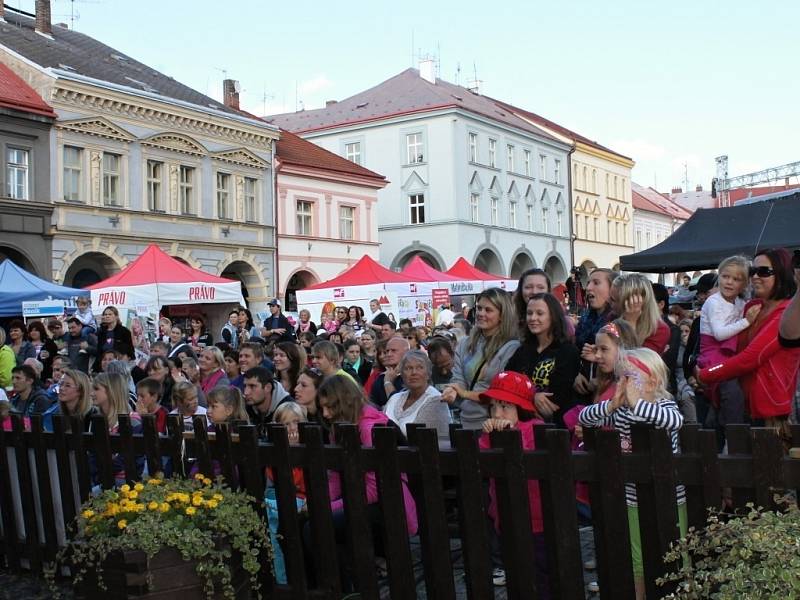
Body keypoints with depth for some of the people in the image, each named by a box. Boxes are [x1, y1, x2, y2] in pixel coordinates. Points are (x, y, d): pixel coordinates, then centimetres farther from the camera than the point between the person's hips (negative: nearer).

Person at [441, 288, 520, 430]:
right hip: (466, 422, 5)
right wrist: (452, 392, -19)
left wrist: (467, 394, -18)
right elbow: (458, 380, 4)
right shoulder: (465, 345, 9)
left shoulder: (512, 348, -10)